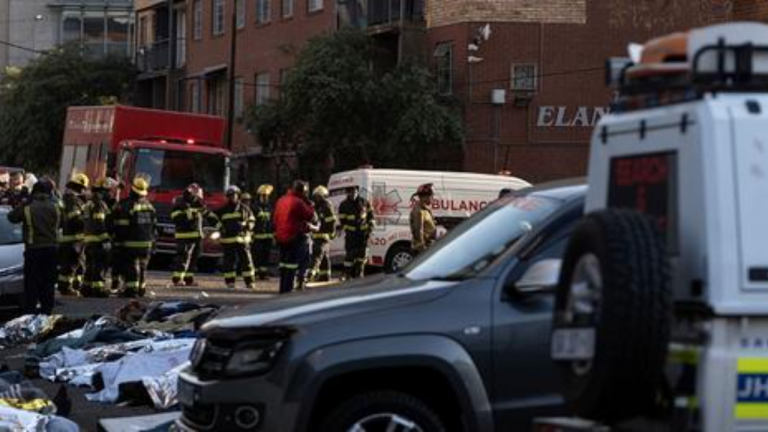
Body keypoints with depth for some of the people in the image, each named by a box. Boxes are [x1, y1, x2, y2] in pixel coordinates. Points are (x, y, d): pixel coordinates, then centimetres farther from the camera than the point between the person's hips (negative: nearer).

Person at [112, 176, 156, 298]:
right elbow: (153, 225, 13)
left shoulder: (124, 205, -13)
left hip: (131, 242, -6)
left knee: (131, 266, -4)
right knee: (142, 266, 16)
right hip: (147, 242, 6)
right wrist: (152, 241, 20)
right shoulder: (149, 205, 9)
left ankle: (131, 289, -9)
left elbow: (121, 227, -14)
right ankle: (141, 288, 22)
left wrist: (119, 241, -5)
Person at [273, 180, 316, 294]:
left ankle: (283, 289, 20)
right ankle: (287, 290, -9)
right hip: (294, 237, -8)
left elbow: (276, 218, 16)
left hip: (281, 237, 8)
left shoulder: (281, 200, 11)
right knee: (292, 265, -6)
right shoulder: (298, 202, -14)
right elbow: (310, 215, -8)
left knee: (284, 264, 15)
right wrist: (308, 202, -1)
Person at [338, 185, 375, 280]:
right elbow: (342, 221, -2)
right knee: (350, 254, -8)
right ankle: (347, 275, 0)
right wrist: (348, 230, -12)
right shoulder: (344, 205, -2)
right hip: (351, 234, -3)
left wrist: (370, 228, 4)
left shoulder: (365, 202, 6)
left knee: (362, 254, 3)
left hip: (363, 233, 3)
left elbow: (371, 216, 14)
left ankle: (359, 274, 14)